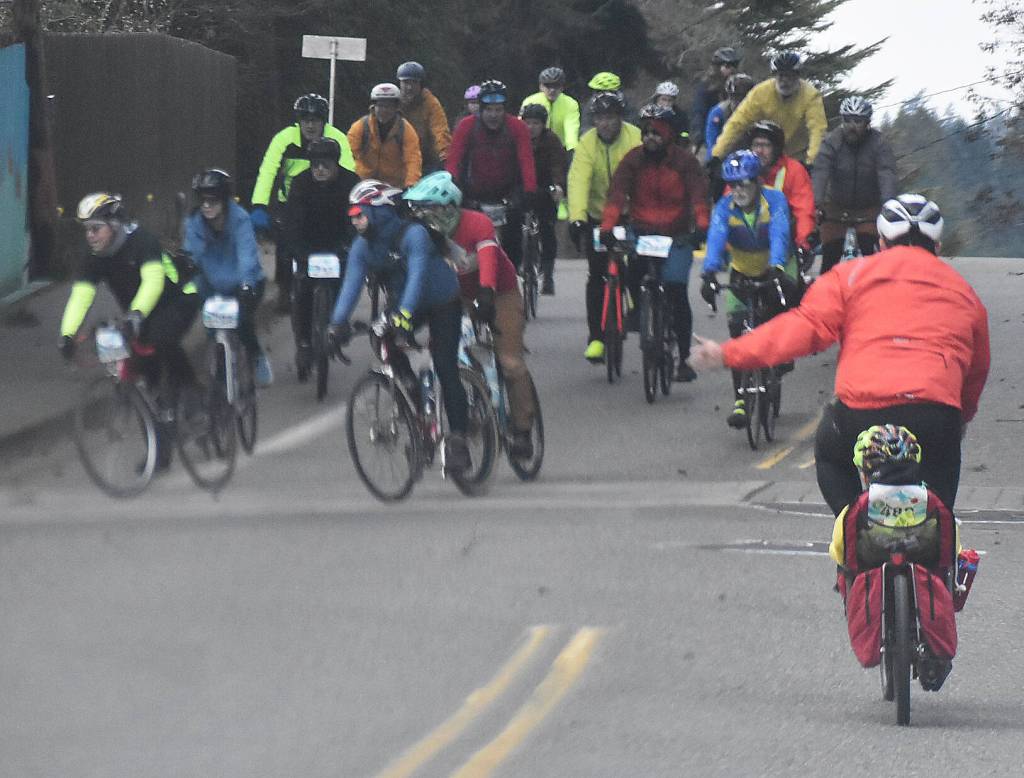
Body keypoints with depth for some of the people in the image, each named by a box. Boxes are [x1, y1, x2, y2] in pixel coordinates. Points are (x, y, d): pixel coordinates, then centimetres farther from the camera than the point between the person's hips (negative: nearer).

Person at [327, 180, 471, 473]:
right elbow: (351, 284, -21)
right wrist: (338, 323, -36)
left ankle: (458, 438, -10)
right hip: (403, 305, 6)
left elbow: (417, 274, -41)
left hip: (443, 303, -6)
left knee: (445, 369, -14)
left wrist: (404, 313, -55)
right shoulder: (362, 247, -11)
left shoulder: (413, 234, -29)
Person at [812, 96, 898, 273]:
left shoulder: (879, 144, -16)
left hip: (869, 207, -1)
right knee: (830, 258, -6)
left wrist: (888, 204, -48)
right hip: (836, 206, 1)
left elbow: (887, 174, -30)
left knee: (870, 252, -15)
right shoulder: (832, 142, -15)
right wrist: (816, 204, -43)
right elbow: (820, 173, -27)